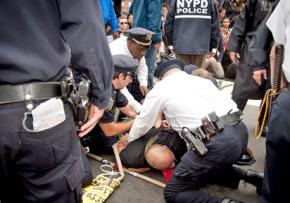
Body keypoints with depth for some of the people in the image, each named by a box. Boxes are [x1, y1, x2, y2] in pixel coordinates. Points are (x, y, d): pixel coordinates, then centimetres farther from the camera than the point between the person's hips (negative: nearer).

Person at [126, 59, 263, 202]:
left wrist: (128, 140, 42)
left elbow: (142, 124, 20)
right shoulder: (202, 80, 24)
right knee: (205, 170, 32)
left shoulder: (160, 88, 10)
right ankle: (246, 176, 16)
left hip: (217, 142, -7)